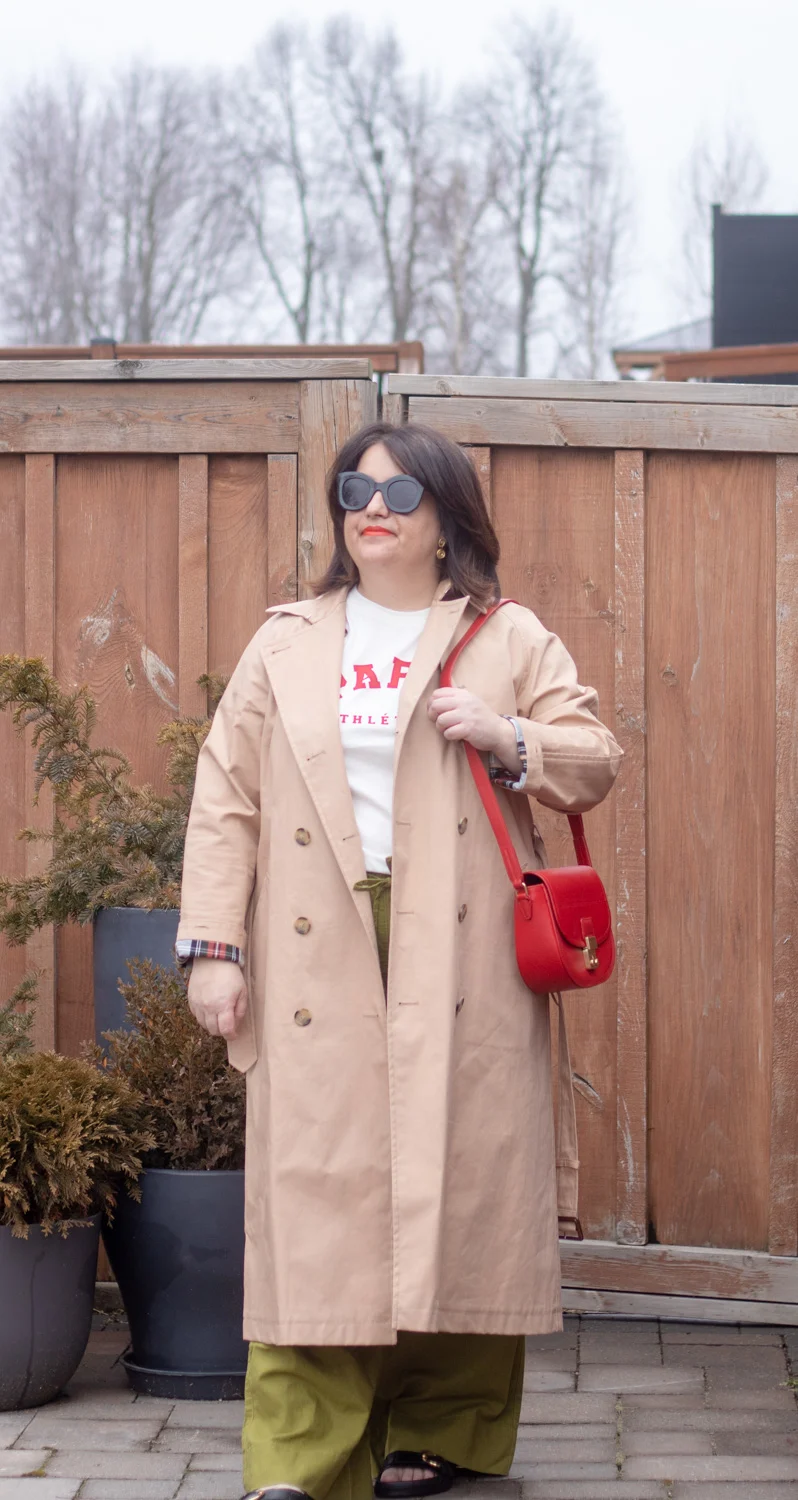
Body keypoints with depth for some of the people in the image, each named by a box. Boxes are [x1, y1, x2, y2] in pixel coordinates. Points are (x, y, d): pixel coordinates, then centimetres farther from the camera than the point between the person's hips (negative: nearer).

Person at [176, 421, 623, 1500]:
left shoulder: (512, 642, 10)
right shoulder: (284, 647, 13)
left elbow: (596, 763, 9)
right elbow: (227, 799, 9)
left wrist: (510, 741, -10)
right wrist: (213, 947, 1)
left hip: (461, 966, 0)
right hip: (319, 964, 0)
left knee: (457, 1186, 0)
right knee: (317, 1195, -5)